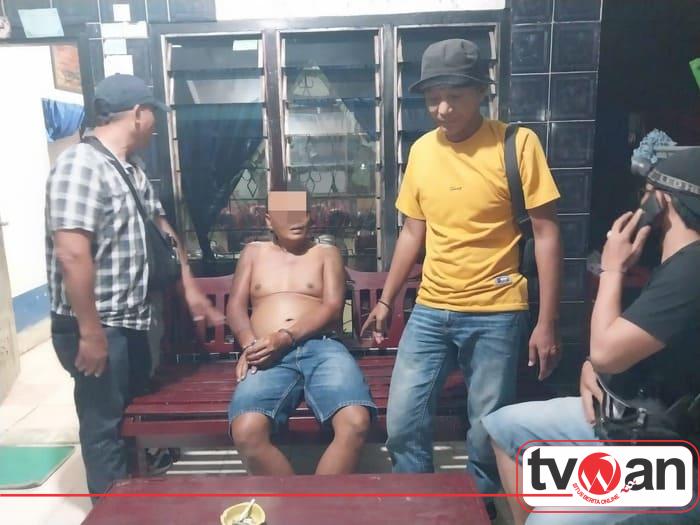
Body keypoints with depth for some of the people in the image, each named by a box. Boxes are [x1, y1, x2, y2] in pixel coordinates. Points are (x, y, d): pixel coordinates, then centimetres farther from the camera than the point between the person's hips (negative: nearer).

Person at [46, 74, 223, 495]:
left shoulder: (133, 169, 11)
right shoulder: (81, 163, -19)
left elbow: (161, 229, 18)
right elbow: (72, 254, -26)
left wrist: (191, 288, 17)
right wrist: (90, 332, -24)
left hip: (132, 321, 10)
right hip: (98, 327, -10)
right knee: (106, 425, 6)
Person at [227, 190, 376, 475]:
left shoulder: (327, 253, 19)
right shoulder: (254, 252, 25)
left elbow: (333, 309, 4)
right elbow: (236, 306, 15)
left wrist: (285, 337, -13)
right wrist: (250, 344, -8)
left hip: (321, 347, 0)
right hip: (269, 355, 1)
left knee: (356, 423, -31)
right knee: (246, 433, -31)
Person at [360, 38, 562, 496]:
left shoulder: (518, 144, -7)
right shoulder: (421, 150, 6)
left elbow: (546, 234, -6)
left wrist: (547, 322, -10)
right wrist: (386, 300, 14)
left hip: (497, 314, -3)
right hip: (430, 311, 4)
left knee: (488, 434, 7)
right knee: (403, 424, 4)